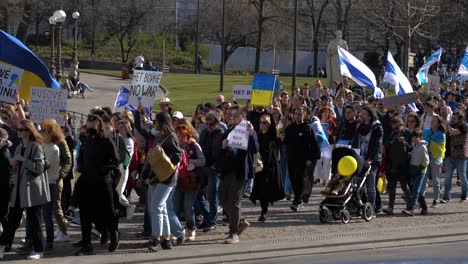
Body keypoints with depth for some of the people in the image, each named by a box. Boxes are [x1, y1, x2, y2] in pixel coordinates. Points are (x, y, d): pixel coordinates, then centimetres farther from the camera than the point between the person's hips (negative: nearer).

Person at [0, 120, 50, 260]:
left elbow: (39, 167, -16)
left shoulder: (36, 147, -8)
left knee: (33, 220, 0)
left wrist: (23, 160, -19)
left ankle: (38, 250, 11)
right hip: (19, 189, 7)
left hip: (32, 189, -7)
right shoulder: (19, 147, 14)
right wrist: (14, 163, 2)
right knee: (12, 218, 5)